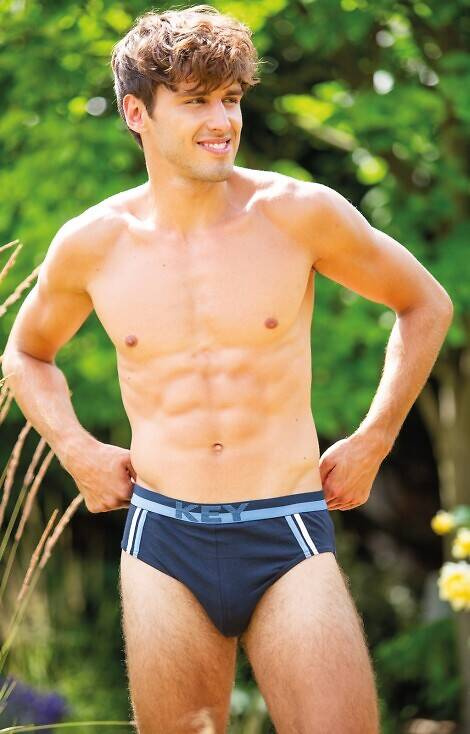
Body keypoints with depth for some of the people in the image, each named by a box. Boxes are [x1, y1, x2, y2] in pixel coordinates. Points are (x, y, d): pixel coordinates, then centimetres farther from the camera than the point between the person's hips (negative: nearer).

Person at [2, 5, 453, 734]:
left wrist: (373, 441, 5)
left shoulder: (298, 213, -4)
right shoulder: (92, 243, 2)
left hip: (289, 537, -1)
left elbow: (426, 305, 10)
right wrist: (75, 449, 7)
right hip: (164, 542, 2)